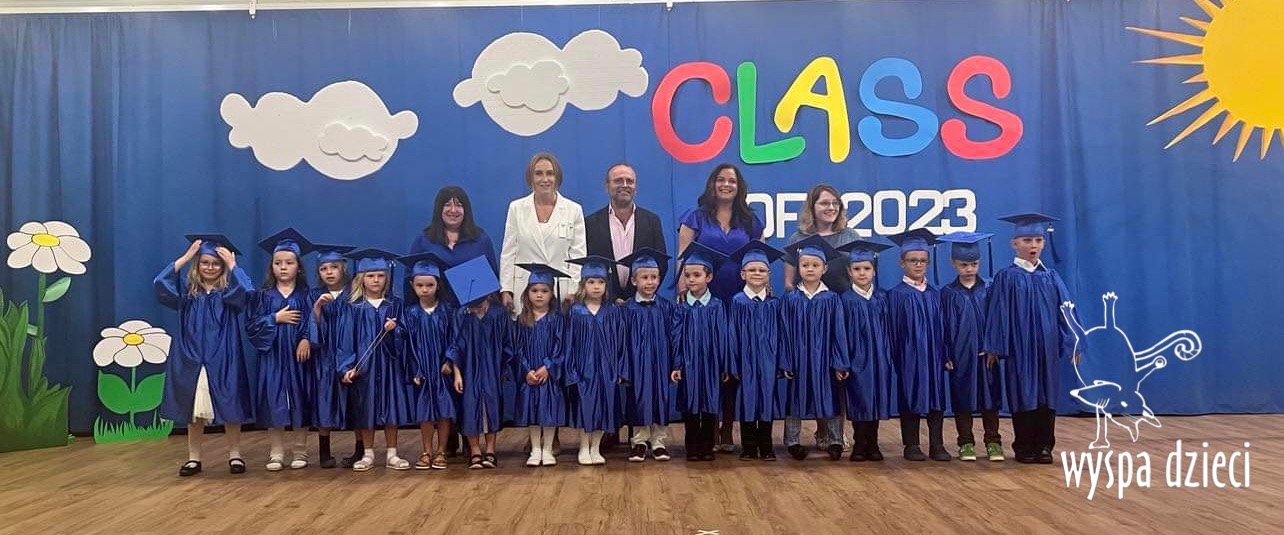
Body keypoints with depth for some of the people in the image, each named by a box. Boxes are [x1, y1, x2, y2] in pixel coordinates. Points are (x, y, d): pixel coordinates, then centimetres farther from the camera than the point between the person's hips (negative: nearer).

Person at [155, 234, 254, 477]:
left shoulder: (230, 291, 1)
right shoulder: (187, 290, 6)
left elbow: (246, 294, -22)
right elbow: (161, 285, -12)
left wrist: (232, 266, -16)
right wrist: (184, 258, -10)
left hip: (223, 361, -2)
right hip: (191, 360, 2)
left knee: (229, 409, 4)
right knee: (193, 411, 8)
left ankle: (235, 455, 15)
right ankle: (194, 458, 17)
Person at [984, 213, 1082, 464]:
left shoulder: (1051, 277, 8)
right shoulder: (1006, 277, -2)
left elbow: (1064, 310, 7)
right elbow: (999, 313, -5)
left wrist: (1072, 342, 3)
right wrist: (994, 347, -8)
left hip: (1047, 346, 3)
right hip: (1019, 346, -3)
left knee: (1047, 394, 5)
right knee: (1023, 395, 2)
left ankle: (1044, 446, 13)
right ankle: (1024, 448, 10)